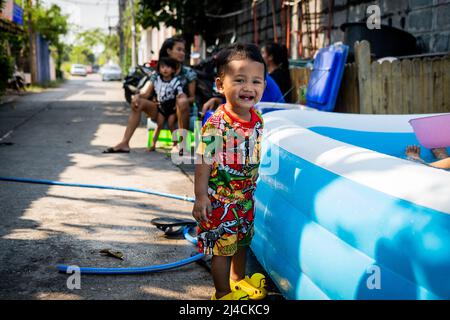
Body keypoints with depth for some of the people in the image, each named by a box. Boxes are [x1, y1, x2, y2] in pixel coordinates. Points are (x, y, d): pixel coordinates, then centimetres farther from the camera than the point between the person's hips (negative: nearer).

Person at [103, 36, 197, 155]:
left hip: (180, 112, -3)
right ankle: (124, 143, -25)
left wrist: (185, 100, -23)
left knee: (182, 101, -36)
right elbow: (146, 93, -2)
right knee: (138, 102, -17)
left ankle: (182, 142, -26)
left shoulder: (188, 73, 2)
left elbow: (192, 97, 0)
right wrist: (137, 96, -26)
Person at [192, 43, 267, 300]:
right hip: (220, 199, -7)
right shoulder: (217, 124, -23)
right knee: (222, 247, 5)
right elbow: (204, 162, -20)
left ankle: (238, 280, 45)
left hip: (245, 196, 7)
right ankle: (223, 293, 22)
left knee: (242, 241, 23)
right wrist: (201, 196, -21)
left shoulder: (258, 119, -2)